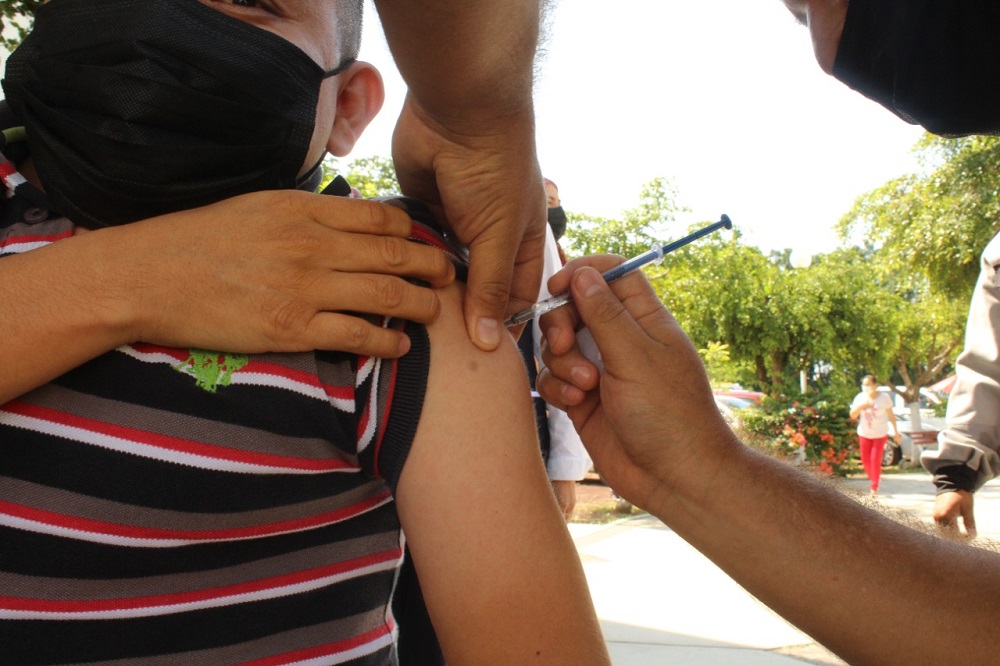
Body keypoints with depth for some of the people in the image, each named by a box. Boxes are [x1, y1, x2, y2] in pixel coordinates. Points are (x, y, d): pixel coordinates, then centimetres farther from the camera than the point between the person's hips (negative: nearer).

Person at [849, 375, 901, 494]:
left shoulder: (884, 398, -11)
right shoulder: (860, 397, -5)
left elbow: (891, 415, -2)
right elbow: (852, 415, -6)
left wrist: (896, 432, -1)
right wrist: (861, 406, -24)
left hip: (880, 434, -3)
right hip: (864, 434, 3)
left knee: (875, 460, -9)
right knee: (866, 460, 5)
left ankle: (874, 487, 1)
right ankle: (873, 480, 27)